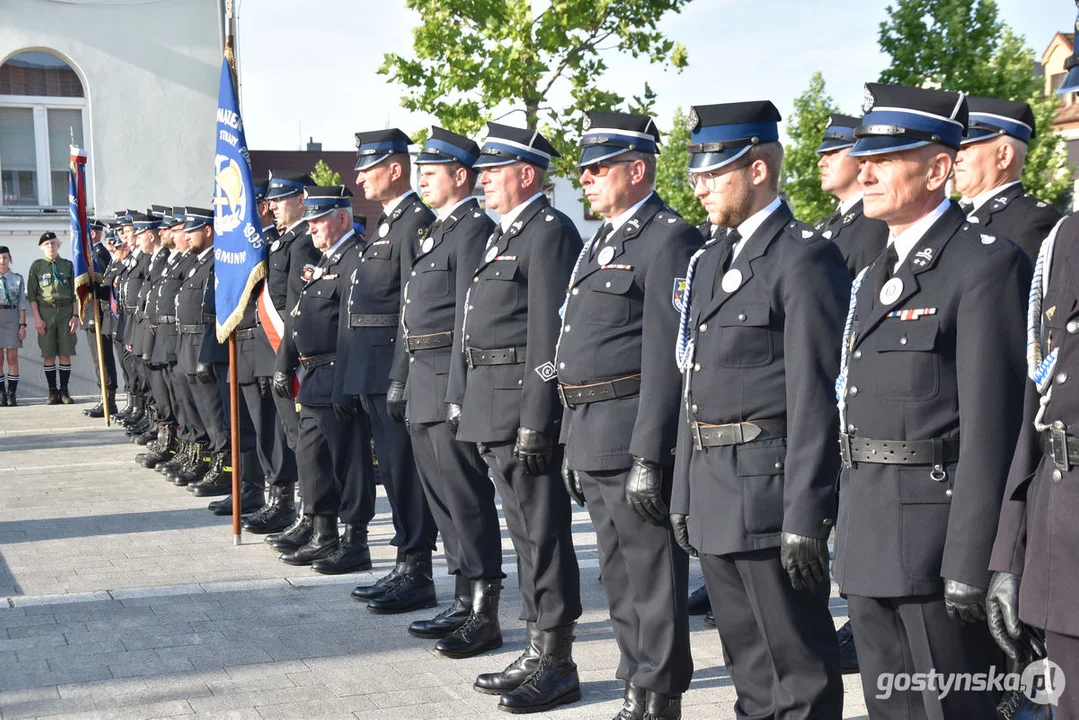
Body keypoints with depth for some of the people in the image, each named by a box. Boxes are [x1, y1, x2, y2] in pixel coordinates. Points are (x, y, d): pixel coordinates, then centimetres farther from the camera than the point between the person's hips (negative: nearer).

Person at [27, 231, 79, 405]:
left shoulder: (68, 265, 10)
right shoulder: (36, 266, 6)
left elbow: (75, 293, 10)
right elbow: (32, 295, 3)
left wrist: (75, 315, 0)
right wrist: (37, 318, -5)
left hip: (66, 312, 1)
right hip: (45, 312, -1)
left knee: (65, 354, 0)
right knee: (48, 355, 1)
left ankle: (64, 392, 6)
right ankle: (52, 392, 7)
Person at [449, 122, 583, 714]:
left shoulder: (549, 233, -12)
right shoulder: (502, 235, 19)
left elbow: (549, 336, -18)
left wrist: (535, 423, -22)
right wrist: (461, 400, 18)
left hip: (525, 407, -10)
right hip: (491, 412, 10)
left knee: (542, 533, -3)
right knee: (525, 532, 15)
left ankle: (557, 664, 6)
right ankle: (537, 653, 24)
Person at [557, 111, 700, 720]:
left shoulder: (669, 240, -12)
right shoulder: (601, 242, 18)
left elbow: (666, 360, -19)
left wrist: (649, 457, -22)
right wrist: (572, 443, 19)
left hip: (636, 436, -10)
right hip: (591, 435, 10)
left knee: (653, 575, 0)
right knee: (619, 577, 17)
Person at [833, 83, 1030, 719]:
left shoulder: (987, 264, -11)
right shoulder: (877, 275, 16)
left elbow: (990, 426, -17)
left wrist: (970, 564, -20)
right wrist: (847, 527, 16)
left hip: (935, 531, -8)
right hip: (869, 544, 8)